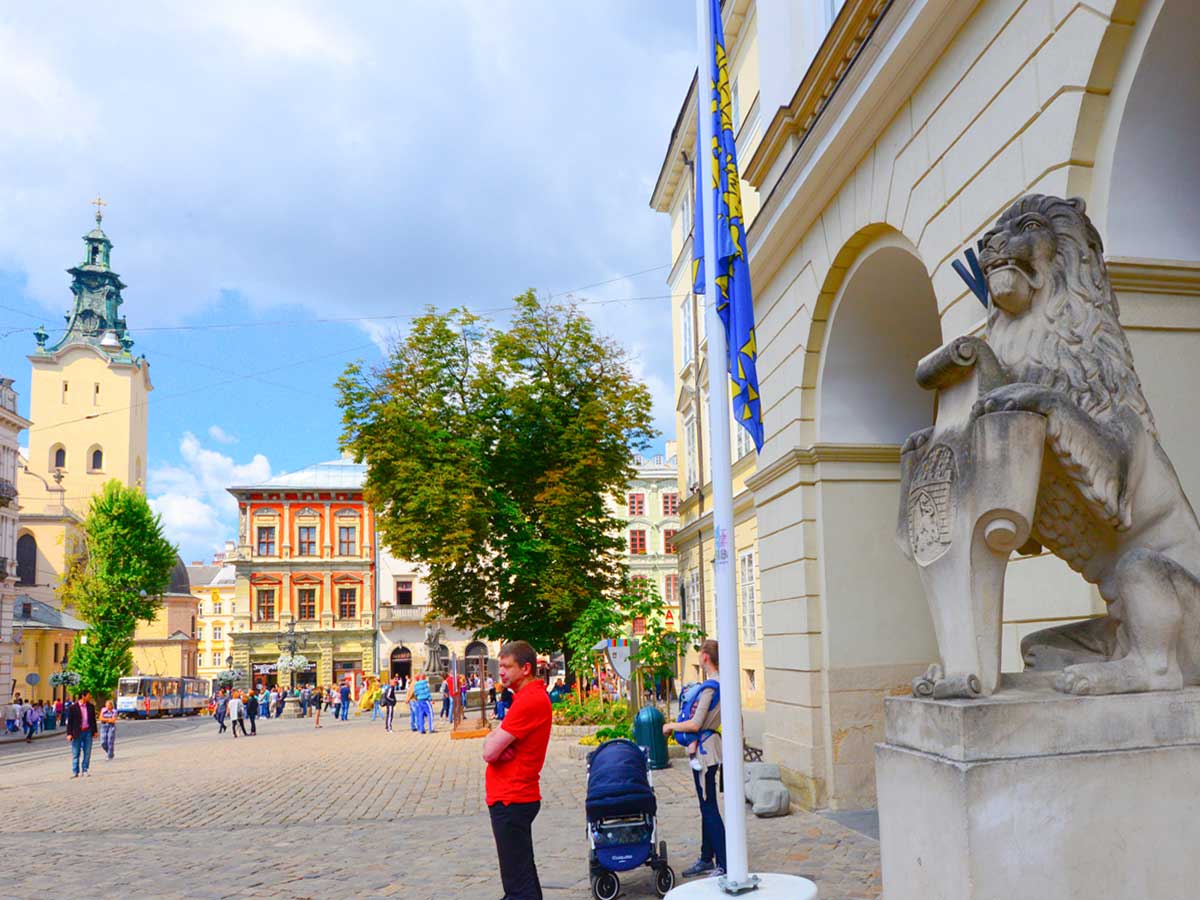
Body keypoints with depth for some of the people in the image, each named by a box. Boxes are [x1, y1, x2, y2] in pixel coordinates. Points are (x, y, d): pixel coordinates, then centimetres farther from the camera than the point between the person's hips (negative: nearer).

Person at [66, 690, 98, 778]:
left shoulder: (91, 706, 6)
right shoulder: (73, 707, -6)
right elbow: (70, 721, -5)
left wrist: (95, 731, 11)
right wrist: (69, 734, -8)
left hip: (88, 732, 3)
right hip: (77, 733, -3)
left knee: (87, 753, 5)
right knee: (76, 753, 3)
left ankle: (85, 770, 14)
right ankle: (75, 772, 11)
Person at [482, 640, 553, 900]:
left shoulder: (530, 700, -20)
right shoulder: (530, 695, 13)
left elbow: (490, 752, -21)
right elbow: (491, 744, 13)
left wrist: (491, 740, 0)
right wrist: (495, 739, -9)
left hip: (510, 801, -10)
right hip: (514, 797, 10)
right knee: (524, 873, 20)